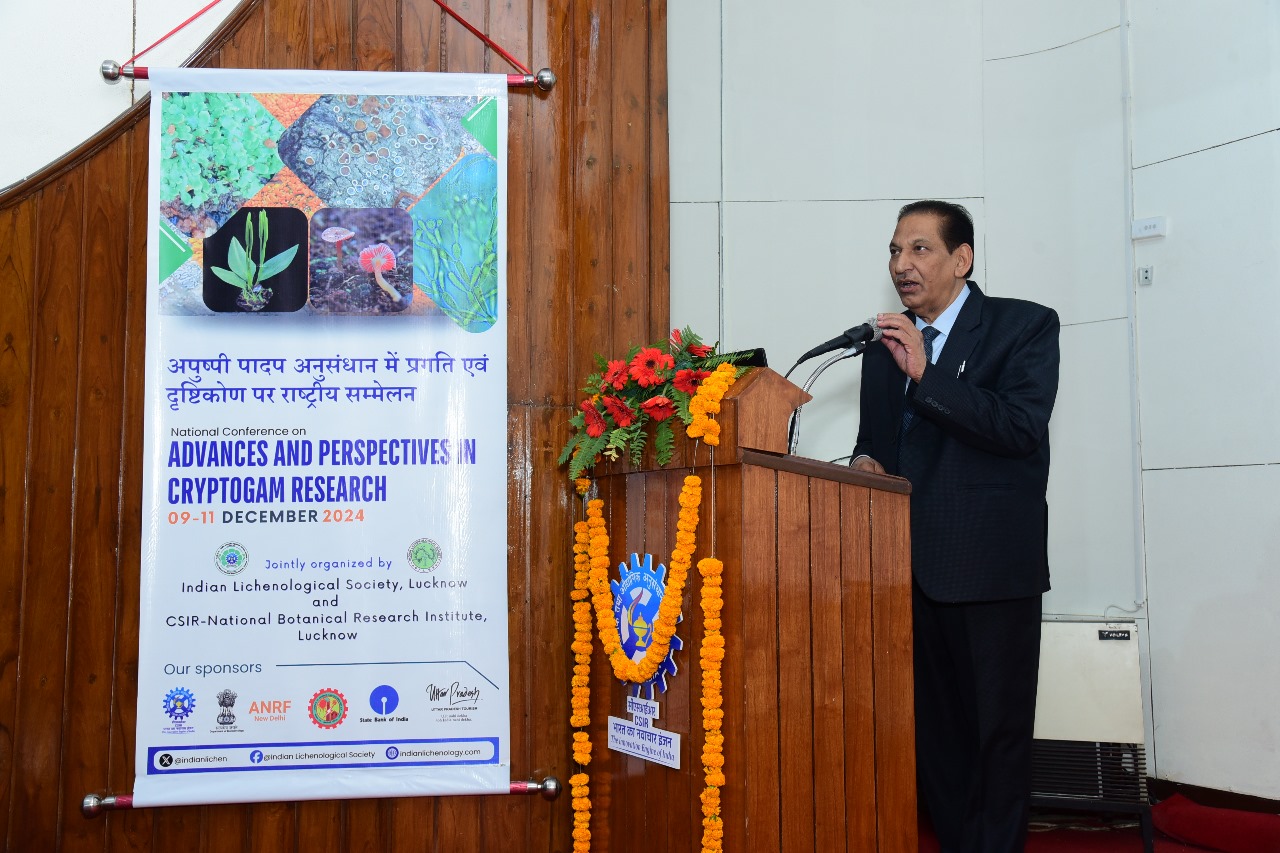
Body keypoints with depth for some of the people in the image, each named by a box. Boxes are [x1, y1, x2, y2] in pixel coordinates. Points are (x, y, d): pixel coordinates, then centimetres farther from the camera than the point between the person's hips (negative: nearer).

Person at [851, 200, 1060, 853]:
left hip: (989, 566, -5)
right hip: (912, 568, 5)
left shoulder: (1025, 326, -1)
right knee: (932, 728, 11)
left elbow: (1024, 426, -15)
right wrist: (864, 462, 1)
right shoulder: (883, 350, 16)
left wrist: (925, 372, -19)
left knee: (998, 730, 2)